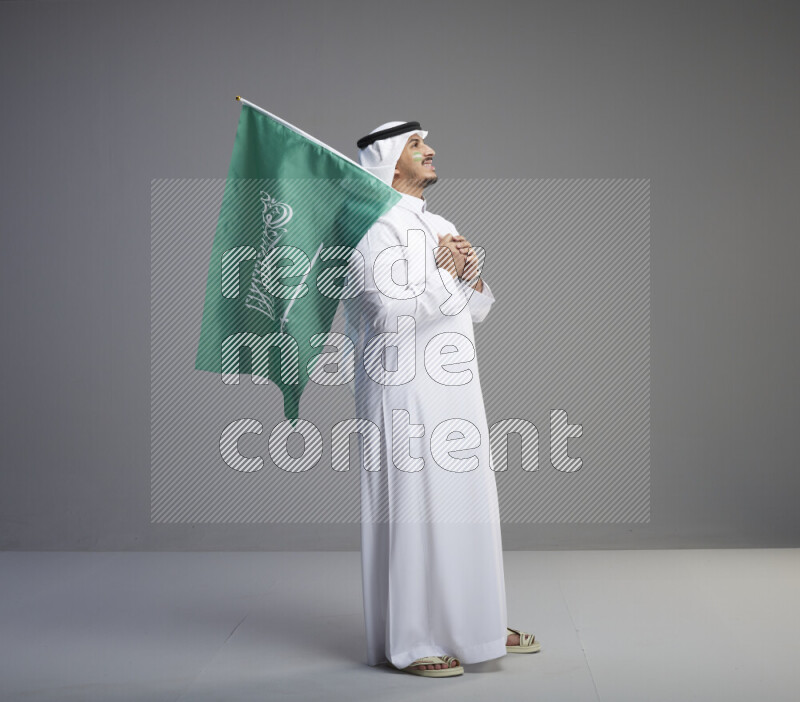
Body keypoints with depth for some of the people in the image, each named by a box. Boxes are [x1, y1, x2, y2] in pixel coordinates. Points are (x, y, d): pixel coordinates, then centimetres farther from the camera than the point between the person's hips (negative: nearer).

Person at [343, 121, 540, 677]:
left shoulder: (442, 228, 18)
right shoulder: (375, 226, -9)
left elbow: (477, 308, 18)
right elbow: (393, 310, -21)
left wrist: (471, 274, -2)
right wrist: (446, 275, -10)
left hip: (454, 391, 9)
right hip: (405, 395, -9)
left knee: (467, 503, 13)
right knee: (412, 509, -4)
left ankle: (474, 623, 26)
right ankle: (407, 642, 7)